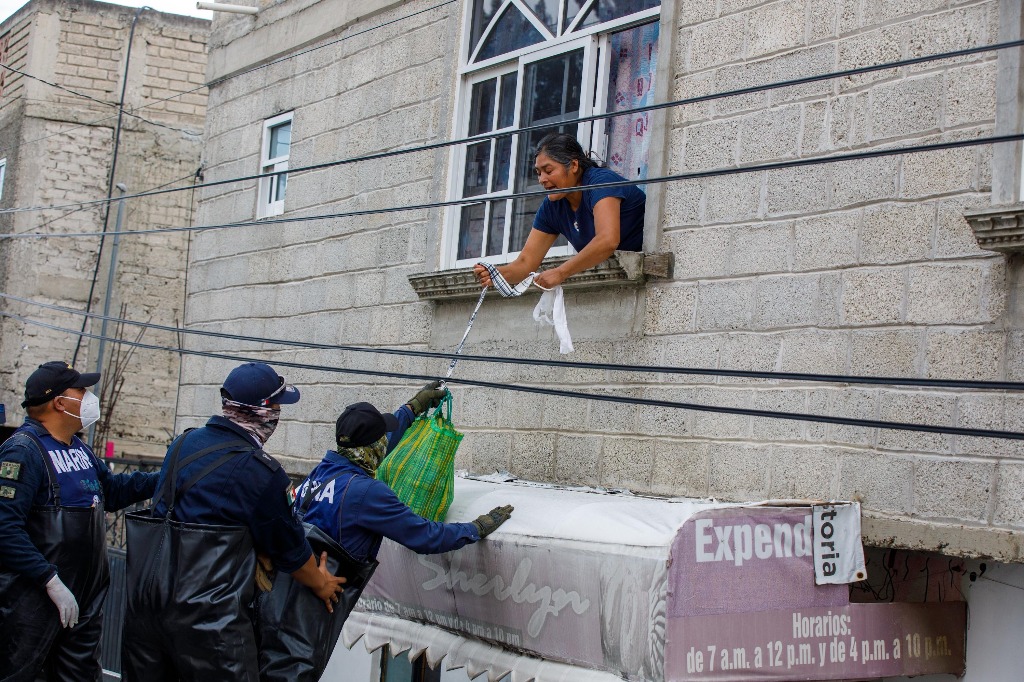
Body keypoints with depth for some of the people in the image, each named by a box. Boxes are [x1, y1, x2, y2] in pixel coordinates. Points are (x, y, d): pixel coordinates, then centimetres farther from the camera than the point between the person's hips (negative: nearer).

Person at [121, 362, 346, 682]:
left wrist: (258, 563, 20)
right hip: (209, 615, -7)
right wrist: (321, 584, 18)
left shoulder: (183, 444, 9)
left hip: (144, 600, 7)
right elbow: (288, 547, -1)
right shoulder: (260, 471, -12)